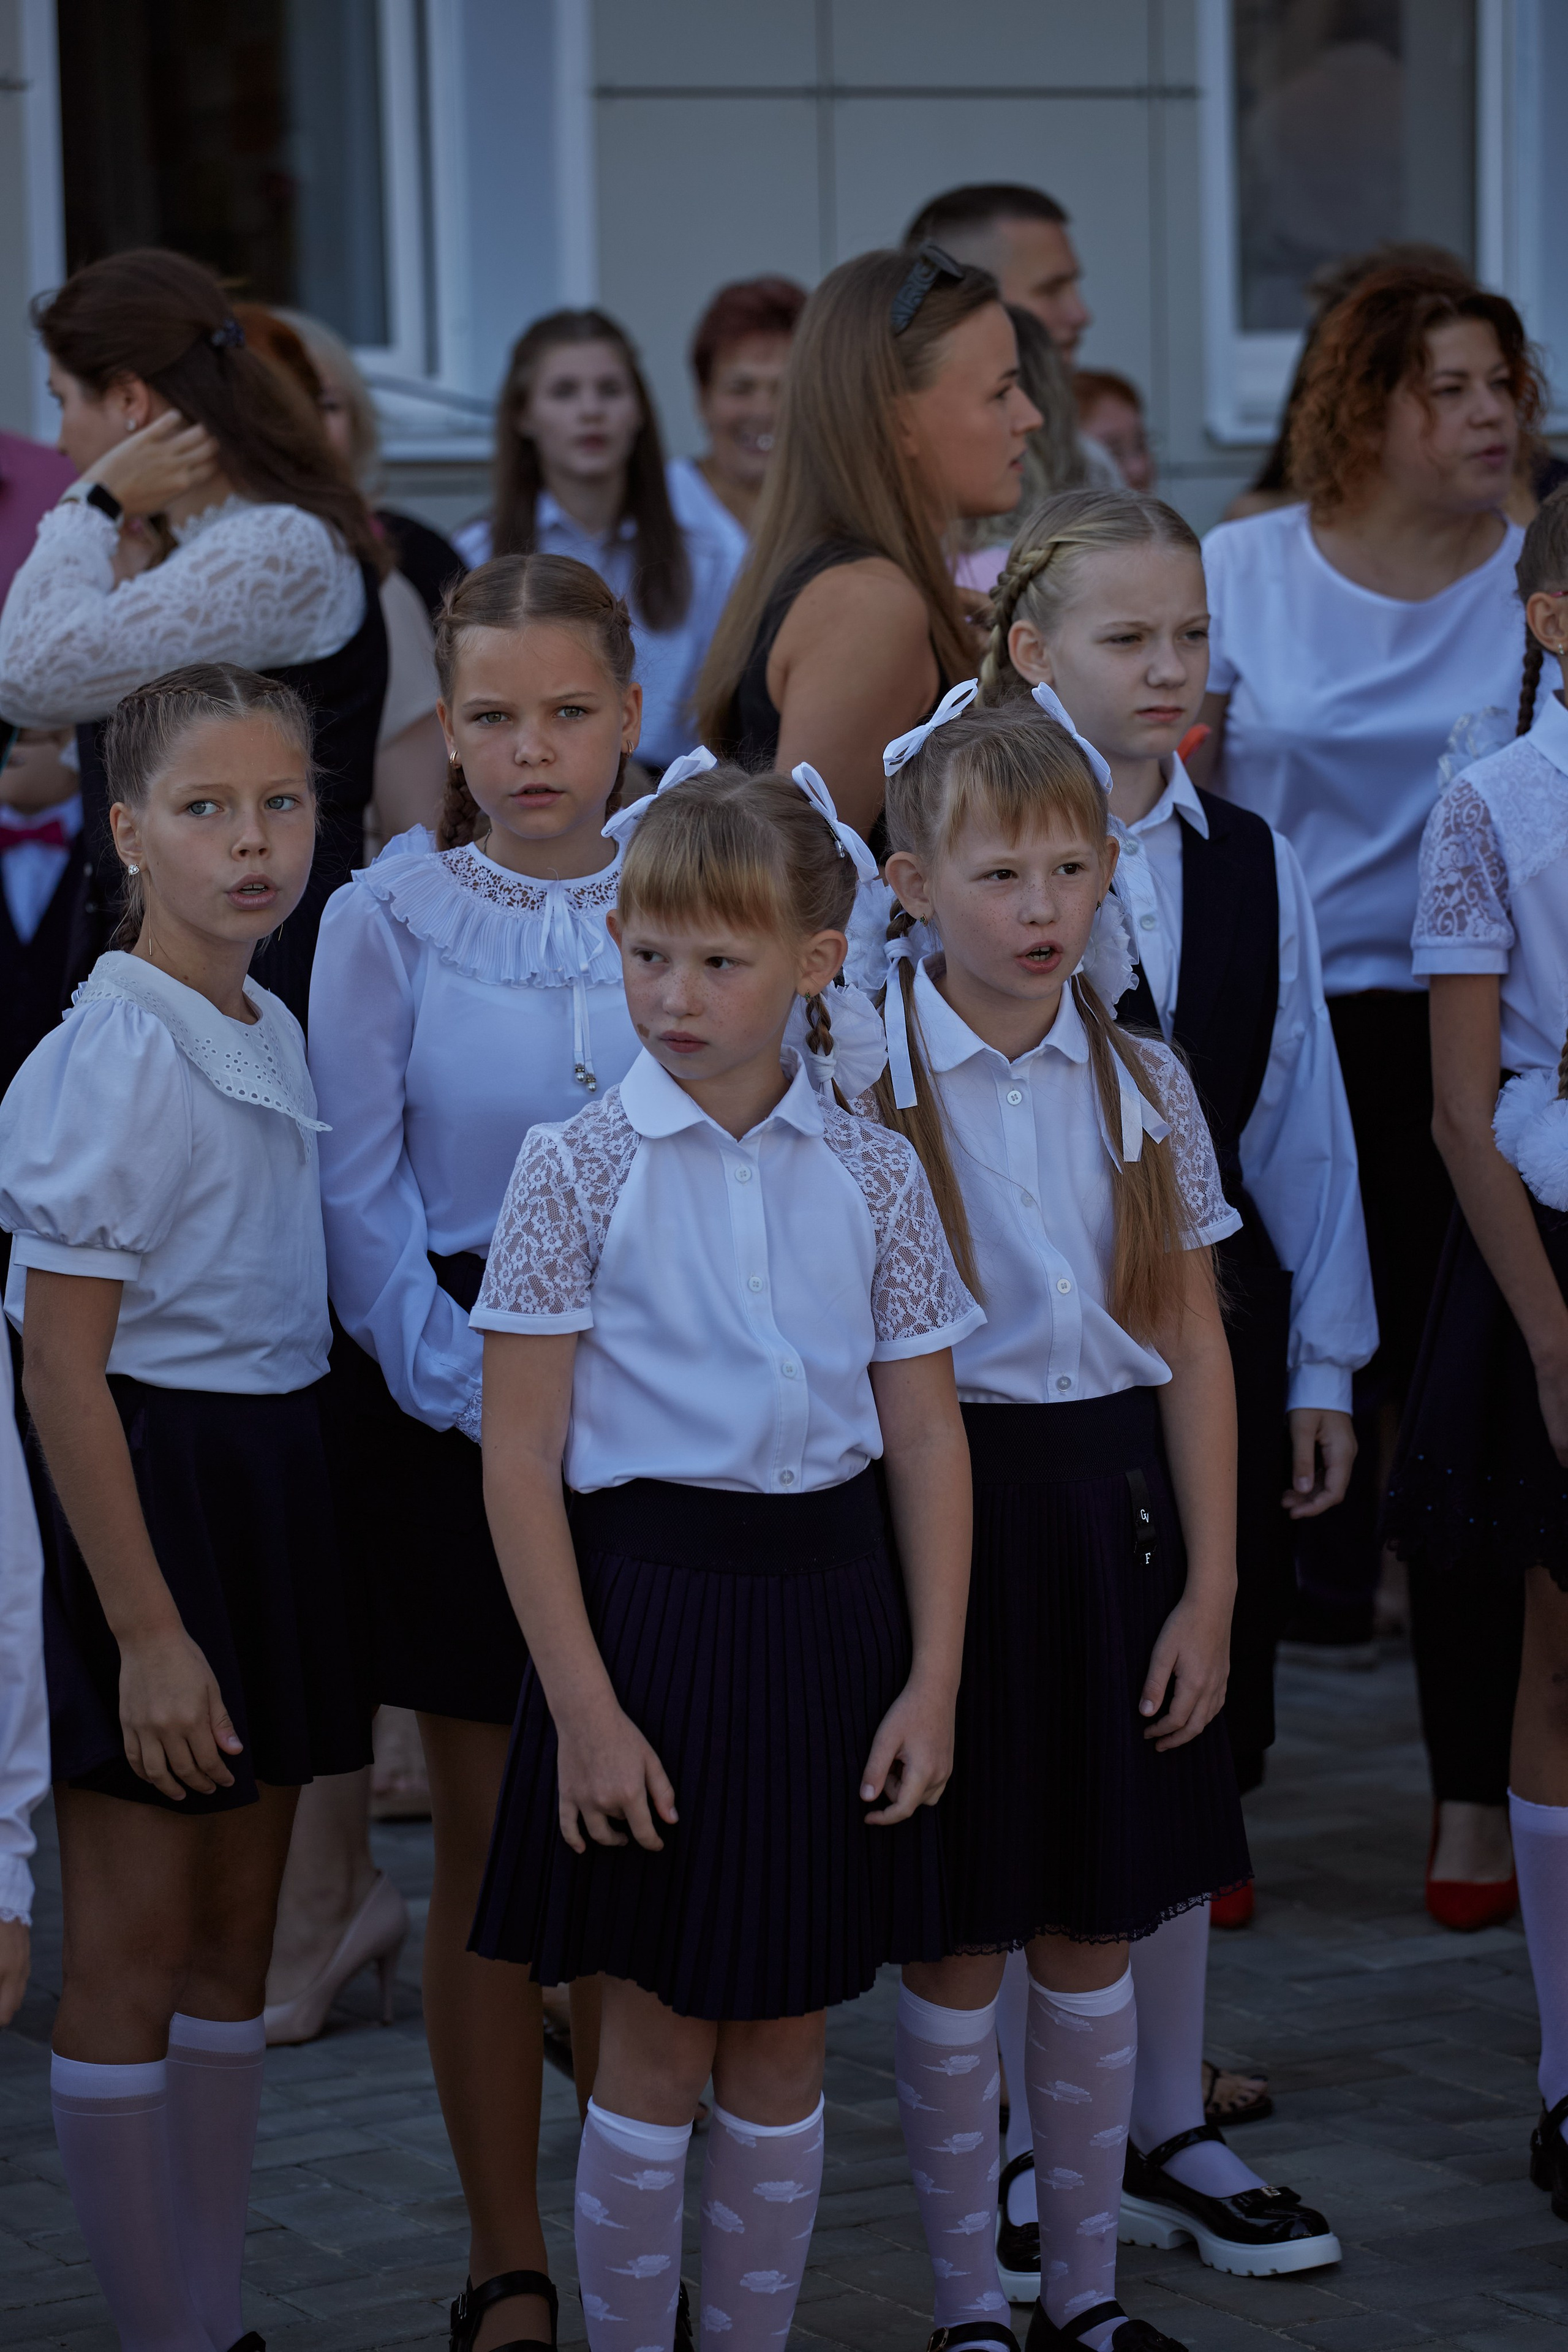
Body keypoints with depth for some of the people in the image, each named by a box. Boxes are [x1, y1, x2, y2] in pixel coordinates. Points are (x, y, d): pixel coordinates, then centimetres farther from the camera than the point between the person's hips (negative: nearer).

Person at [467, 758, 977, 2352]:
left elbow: (927, 1439, 5)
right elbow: (520, 1457, -8)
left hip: (823, 1615, 3)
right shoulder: (581, 1169, -6)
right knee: (657, 2042, 4)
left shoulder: (871, 1176, 2)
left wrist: (932, 1682, -2)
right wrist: (583, 1706, -12)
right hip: (649, 1598, -3)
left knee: (782, 2045, 11)